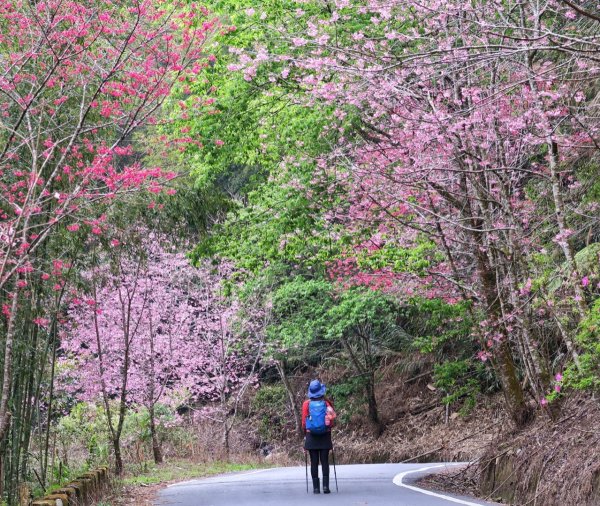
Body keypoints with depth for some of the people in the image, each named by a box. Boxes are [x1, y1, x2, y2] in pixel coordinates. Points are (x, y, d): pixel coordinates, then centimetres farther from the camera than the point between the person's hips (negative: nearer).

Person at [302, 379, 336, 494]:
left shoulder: (306, 404, -3)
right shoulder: (327, 403, -3)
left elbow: (304, 421, 0)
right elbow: (332, 418, -2)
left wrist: (305, 434, 12)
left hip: (311, 436, 0)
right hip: (325, 435, 0)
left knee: (314, 462, 2)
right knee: (325, 461, 4)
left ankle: (316, 487, 1)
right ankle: (326, 486, -4)